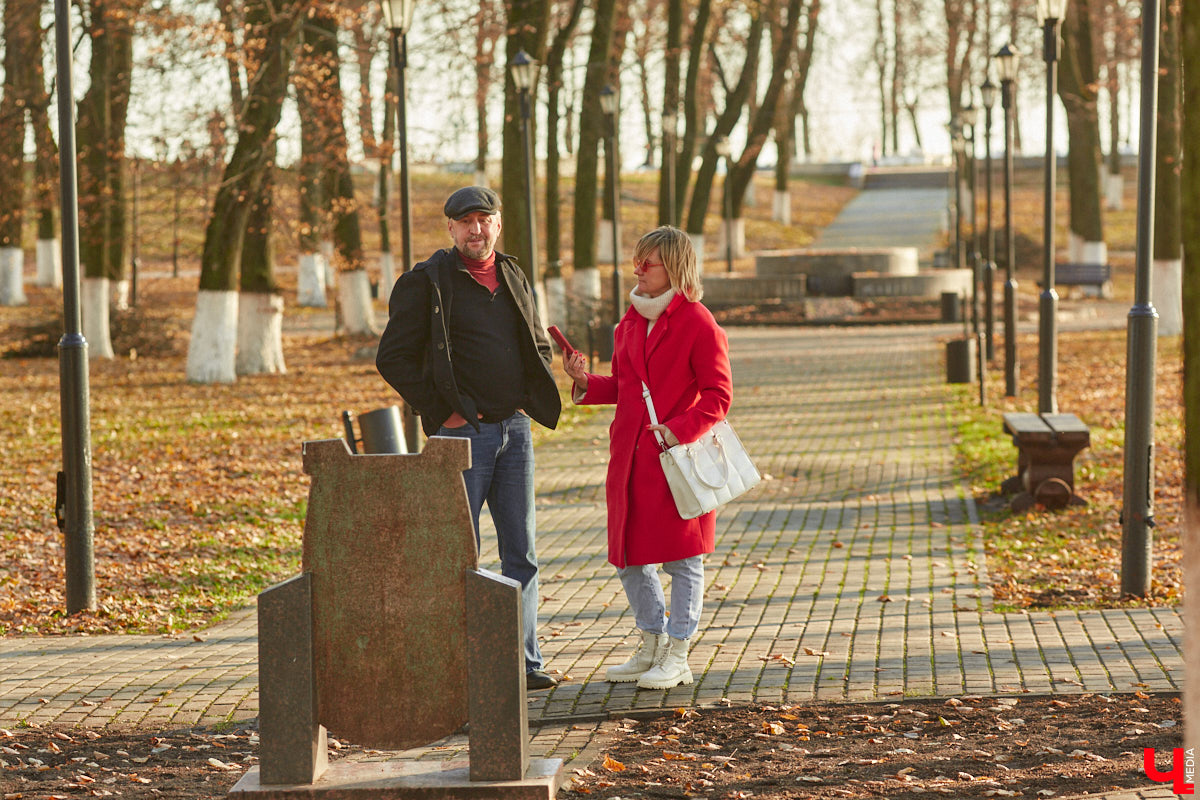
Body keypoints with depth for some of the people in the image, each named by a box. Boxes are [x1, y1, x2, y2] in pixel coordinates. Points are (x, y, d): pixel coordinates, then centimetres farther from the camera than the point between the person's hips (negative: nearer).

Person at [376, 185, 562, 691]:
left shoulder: (513, 279, 13)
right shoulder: (426, 283, -5)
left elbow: (539, 345, 25)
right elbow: (393, 358, -7)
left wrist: (531, 399, 9)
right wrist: (442, 411, -10)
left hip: (514, 428, 6)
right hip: (462, 432, -6)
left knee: (521, 552, 7)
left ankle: (524, 660, 14)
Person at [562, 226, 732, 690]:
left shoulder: (699, 325, -9)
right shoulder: (630, 323, 12)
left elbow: (718, 396, -10)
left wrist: (678, 430, -21)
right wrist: (585, 383, 3)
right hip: (631, 457, 7)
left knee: (682, 559, 3)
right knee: (629, 557, 11)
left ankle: (676, 656, 12)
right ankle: (651, 646, 26)